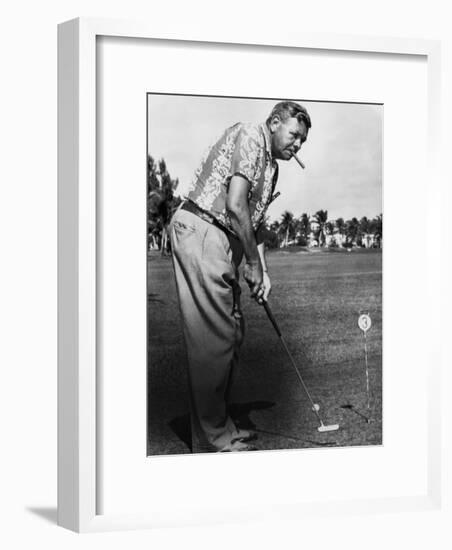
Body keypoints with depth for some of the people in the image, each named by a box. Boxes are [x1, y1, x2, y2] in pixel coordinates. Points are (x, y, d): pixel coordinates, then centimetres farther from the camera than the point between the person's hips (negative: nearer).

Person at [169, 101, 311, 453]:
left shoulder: (271, 166, 22)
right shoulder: (248, 137, -9)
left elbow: (255, 221, 22)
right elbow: (235, 206, -18)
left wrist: (262, 270, 9)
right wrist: (253, 264, -12)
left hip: (225, 243, 10)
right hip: (200, 231, -10)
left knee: (232, 334, 11)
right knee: (212, 339, -9)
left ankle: (220, 427, 21)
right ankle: (213, 440, -4)